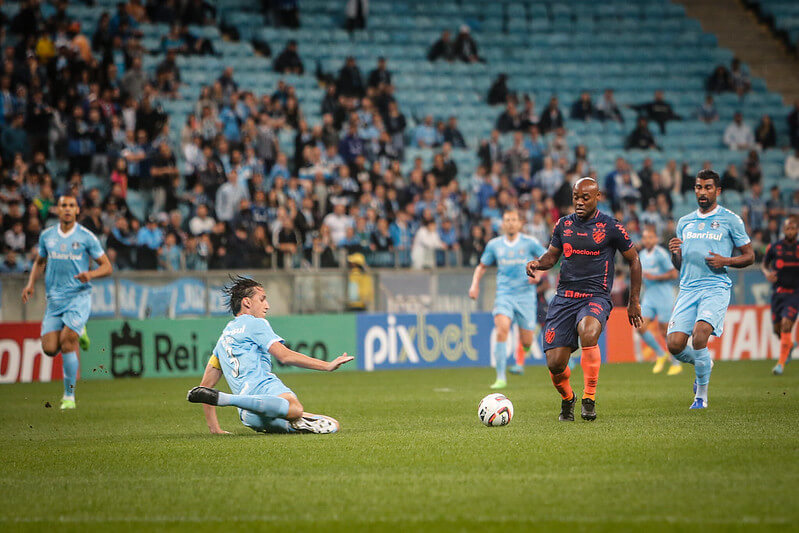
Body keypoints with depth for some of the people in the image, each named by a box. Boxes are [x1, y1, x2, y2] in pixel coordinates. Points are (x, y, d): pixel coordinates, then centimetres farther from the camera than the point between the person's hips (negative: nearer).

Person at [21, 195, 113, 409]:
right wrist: (31, 284, 6)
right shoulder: (46, 236, 7)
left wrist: (90, 274, -19)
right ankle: (78, 333, 27)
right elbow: (39, 262, 23)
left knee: (67, 341, -19)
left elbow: (107, 267, 1)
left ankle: (69, 396, -7)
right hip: (54, 300, 4)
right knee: (50, 349, -7)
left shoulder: (86, 237, -3)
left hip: (79, 297, -4)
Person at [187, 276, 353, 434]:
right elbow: (285, 356, -6)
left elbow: (206, 384, 33)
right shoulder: (255, 324, 9)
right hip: (262, 386, -7)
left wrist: (215, 429, 33)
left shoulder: (224, 336, 33)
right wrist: (327, 366, -5)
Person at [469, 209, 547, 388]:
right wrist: (475, 284, 5)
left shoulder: (529, 242, 1)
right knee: (502, 329, -24)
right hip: (504, 294, 0)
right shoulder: (494, 244, 7)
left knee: (526, 342, 0)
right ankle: (501, 378, -22)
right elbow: (482, 266, 20)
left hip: (526, 295, 0)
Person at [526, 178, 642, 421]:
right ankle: (567, 399, 29)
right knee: (555, 365, -6)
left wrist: (634, 302, 7)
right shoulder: (563, 225, 9)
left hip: (596, 297, -4)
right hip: (564, 297, 4)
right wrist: (538, 263, -3)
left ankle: (590, 398, -20)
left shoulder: (610, 227, -1)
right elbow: (552, 255, 22)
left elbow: (633, 260, 8)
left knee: (588, 334, -37)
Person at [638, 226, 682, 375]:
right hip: (648, 297, 7)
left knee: (665, 331, -2)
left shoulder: (661, 254, -12)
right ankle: (661, 354, 13)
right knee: (641, 328, -6)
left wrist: (654, 277, -18)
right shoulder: (641, 255, 11)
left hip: (664, 297, -7)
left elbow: (674, 274, -14)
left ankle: (676, 364, 12)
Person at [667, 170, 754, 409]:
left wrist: (726, 261, -10)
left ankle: (701, 394, -7)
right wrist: (674, 253, -1)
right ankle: (701, 363, 24)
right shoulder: (684, 223, 18)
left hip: (716, 288, -4)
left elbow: (749, 256, 7)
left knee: (699, 334, -25)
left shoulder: (730, 220, 5)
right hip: (688, 289, 4)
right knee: (675, 344, -11)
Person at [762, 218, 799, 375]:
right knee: (777, 329, 6)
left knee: (786, 324, -18)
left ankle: (781, 363, -14)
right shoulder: (775, 247, 2)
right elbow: (764, 264, 15)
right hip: (778, 292, 3)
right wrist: (767, 273, -7)